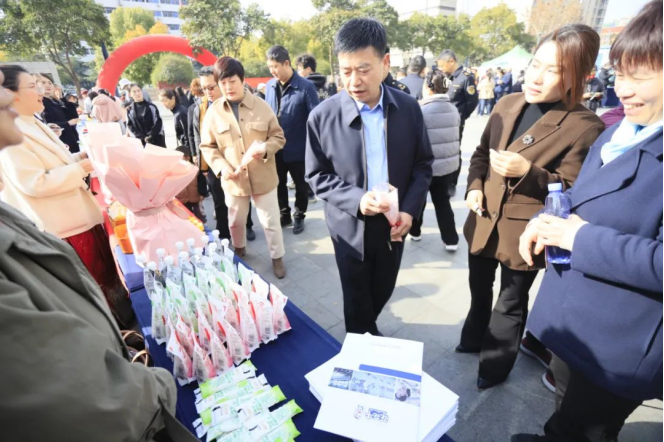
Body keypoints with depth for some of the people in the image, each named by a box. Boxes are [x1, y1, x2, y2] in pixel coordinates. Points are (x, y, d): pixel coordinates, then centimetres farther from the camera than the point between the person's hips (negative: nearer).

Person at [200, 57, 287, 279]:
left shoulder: (261, 106, -6)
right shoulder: (214, 112, -2)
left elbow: (278, 137, -1)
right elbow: (207, 146, 3)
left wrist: (266, 148, -22)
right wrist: (221, 167, -14)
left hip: (263, 177, -1)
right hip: (233, 179, 2)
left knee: (270, 221, 8)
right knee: (235, 221, 20)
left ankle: (277, 257, 29)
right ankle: (238, 251, 47)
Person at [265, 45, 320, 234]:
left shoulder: (306, 87, -13)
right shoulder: (270, 86, 2)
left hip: (298, 149, -4)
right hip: (275, 148, 5)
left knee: (300, 185, 12)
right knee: (279, 184, 17)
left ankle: (299, 216, 32)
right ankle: (284, 215, 36)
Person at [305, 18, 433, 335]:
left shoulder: (408, 109, -6)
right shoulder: (323, 116, -14)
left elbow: (423, 164, 2)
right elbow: (317, 176, -8)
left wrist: (410, 209, -12)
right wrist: (356, 199, -24)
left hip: (394, 223, 3)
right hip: (350, 226, -2)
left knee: (382, 292, 23)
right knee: (357, 302, 16)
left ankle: (369, 330, 54)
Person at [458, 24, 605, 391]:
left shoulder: (584, 126, -16)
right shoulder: (507, 105, 0)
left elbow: (572, 191, -14)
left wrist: (527, 171, -29)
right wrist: (475, 187, -8)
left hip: (523, 232, -5)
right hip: (484, 222, 5)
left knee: (510, 305, 17)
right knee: (479, 291, 25)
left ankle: (495, 365, 40)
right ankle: (474, 338, 52)